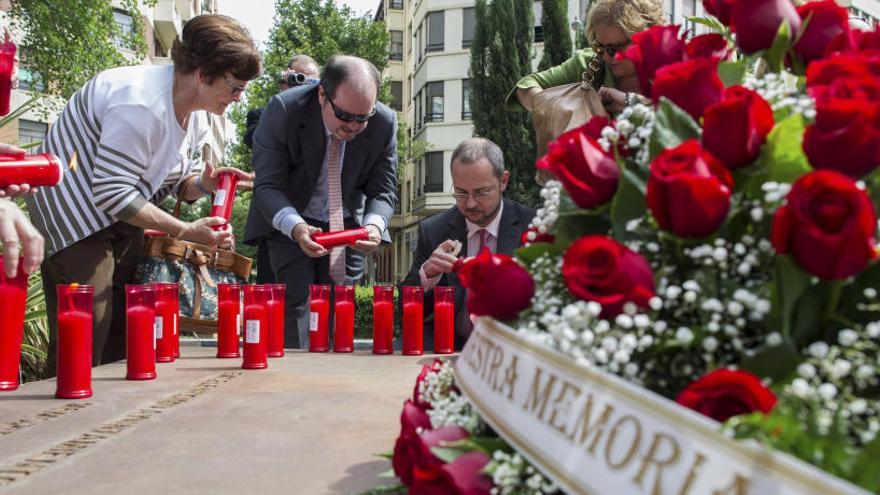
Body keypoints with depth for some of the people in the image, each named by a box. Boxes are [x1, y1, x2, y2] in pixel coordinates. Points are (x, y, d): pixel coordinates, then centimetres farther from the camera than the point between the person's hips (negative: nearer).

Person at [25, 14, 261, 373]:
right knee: (84, 343, -11)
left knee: (124, 334, 8)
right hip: (75, 214, -9)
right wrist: (186, 231, -26)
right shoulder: (142, 104, -29)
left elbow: (176, 181, 8)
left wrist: (204, 184, -16)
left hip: (122, 222, 9)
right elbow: (112, 194, -28)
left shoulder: (196, 114, 1)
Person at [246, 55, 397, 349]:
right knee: (296, 302, -11)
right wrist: (295, 227, -39)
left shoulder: (385, 123, -16)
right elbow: (267, 186, -20)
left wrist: (374, 225, -30)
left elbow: (384, 191, -7)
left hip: (348, 224, 2)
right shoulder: (283, 110, -23)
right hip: (289, 222, -2)